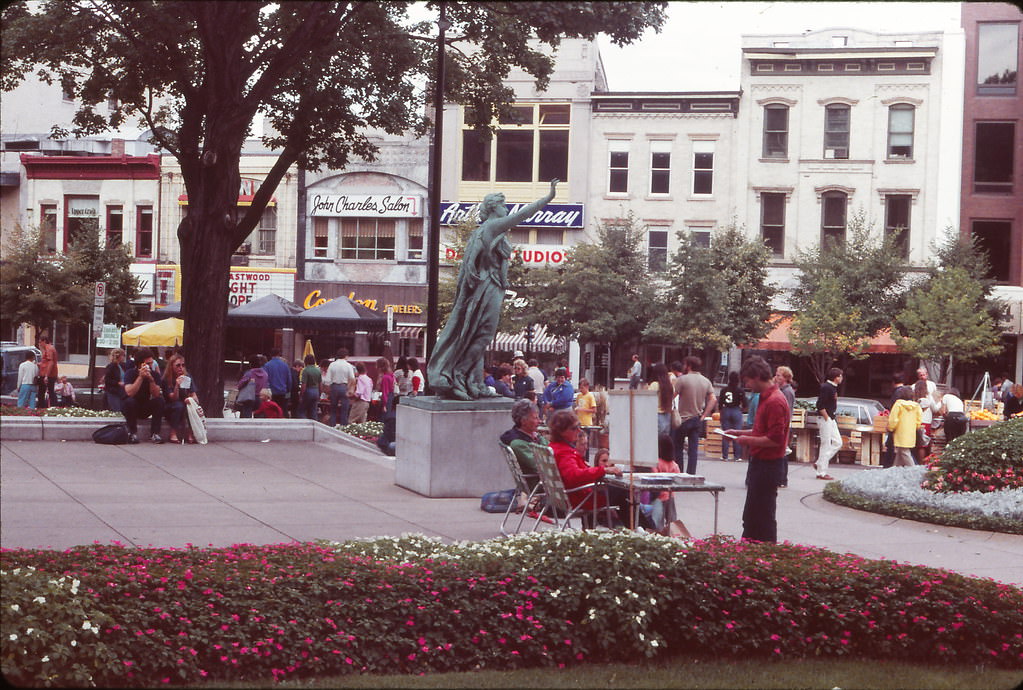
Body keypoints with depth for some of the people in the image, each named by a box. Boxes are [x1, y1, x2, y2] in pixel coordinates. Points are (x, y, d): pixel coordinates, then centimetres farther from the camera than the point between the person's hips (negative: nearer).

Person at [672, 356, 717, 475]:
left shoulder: (682, 379, -11)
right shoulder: (706, 381, 6)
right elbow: (713, 399, 0)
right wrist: (703, 416, 1)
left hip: (683, 419, -5)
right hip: (697, 420, 5)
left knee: (677, 447, 8)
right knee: (693, 449, 4)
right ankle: (691, 474, 2)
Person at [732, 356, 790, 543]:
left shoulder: (775, 401, -20)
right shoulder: (765, 398, 13)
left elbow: (775, 439, -24)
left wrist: (748, 440, -14)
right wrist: (741, 433, 15)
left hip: (767, 464, -11)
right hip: (759, 462, 11)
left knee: (764, 516, -4)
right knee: (751, 516, 18)